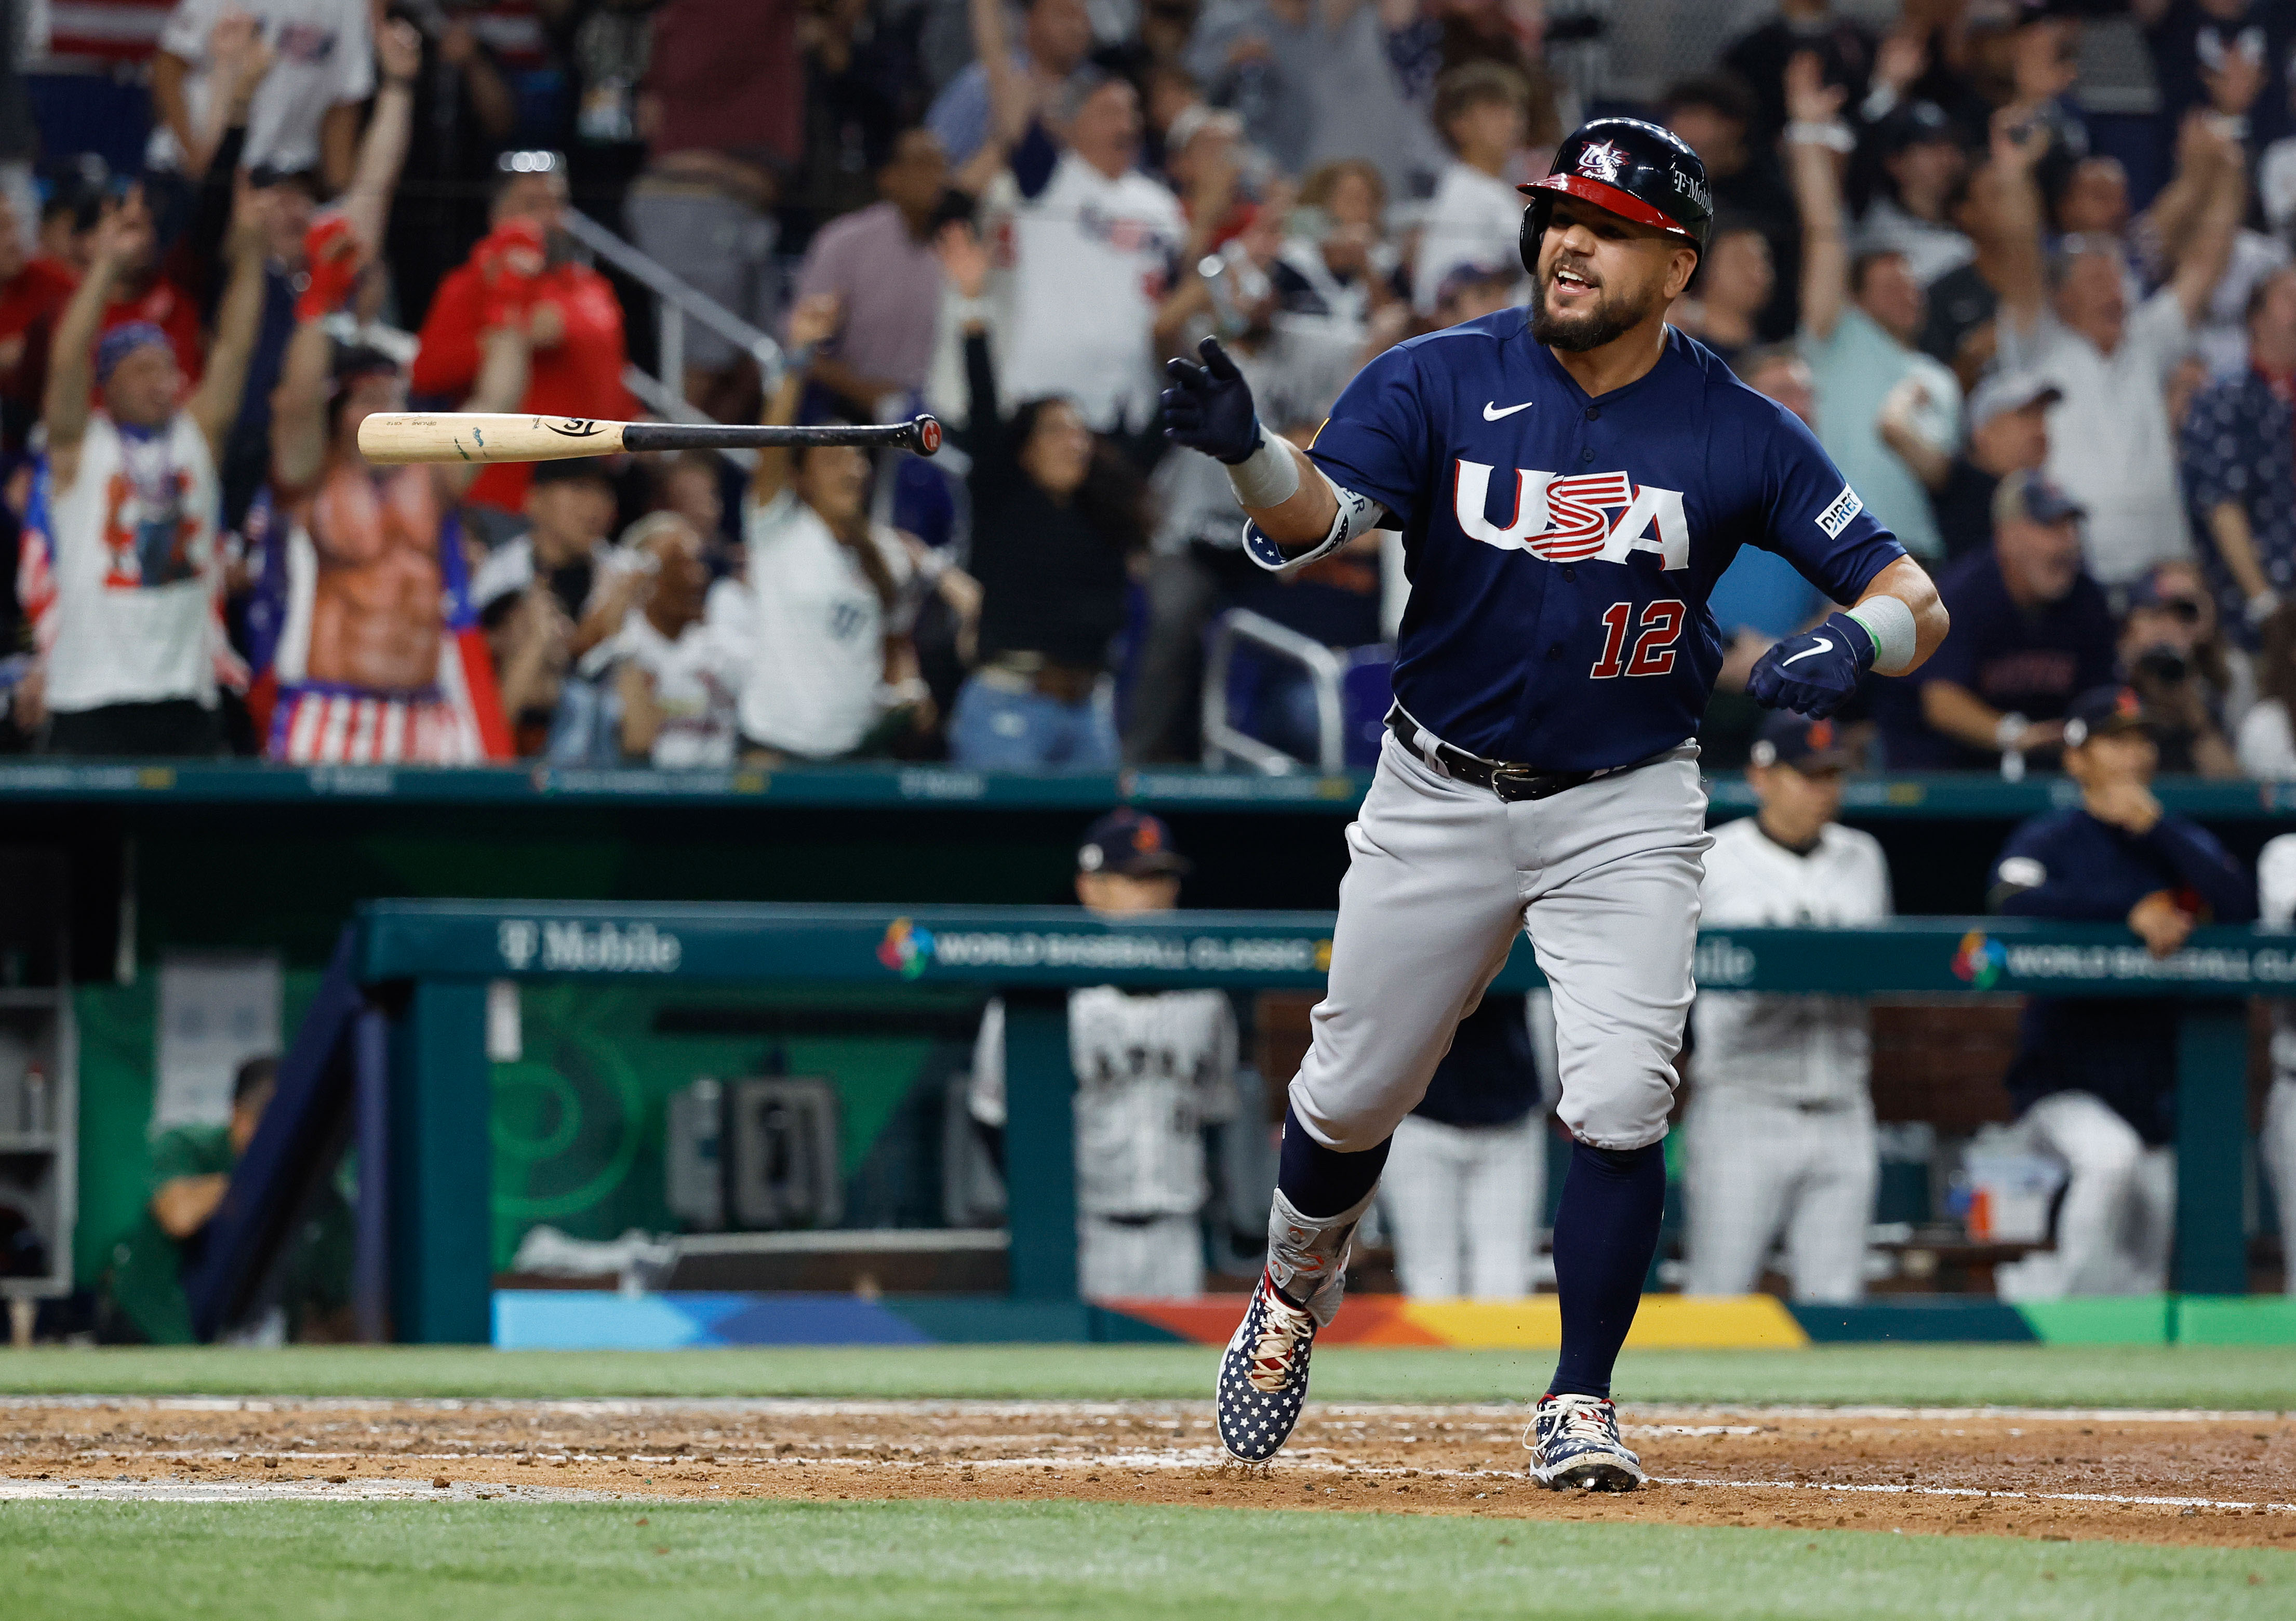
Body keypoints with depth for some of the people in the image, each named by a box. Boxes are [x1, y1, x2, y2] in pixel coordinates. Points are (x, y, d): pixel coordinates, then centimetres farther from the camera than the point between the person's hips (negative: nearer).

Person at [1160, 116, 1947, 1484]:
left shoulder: (1738, 434, -8)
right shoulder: (1441, 384, -8)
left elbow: (1915, 600, -8)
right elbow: (1317, 523, -23)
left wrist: (1855, 641, -31)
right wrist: (1248, 454, -46)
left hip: (1627, 809, -1)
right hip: (1442, 795, 1)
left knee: (1621, 1109, -15)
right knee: (1352, 1098, 10)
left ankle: (1580, 1406, 0)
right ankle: (1297, 1292, 41)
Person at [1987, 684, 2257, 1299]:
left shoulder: (2181, 841, 9)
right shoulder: (2049, 840, -2)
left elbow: (2241, 907, -9)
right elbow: (2016, 899, -24)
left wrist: (2153, 826, -11)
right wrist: (2134, 910, -25)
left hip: (2155, 1087, 5)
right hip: (2062, 1082, -5)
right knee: (2111, 1155, -35)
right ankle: (2065, 1299, -21)